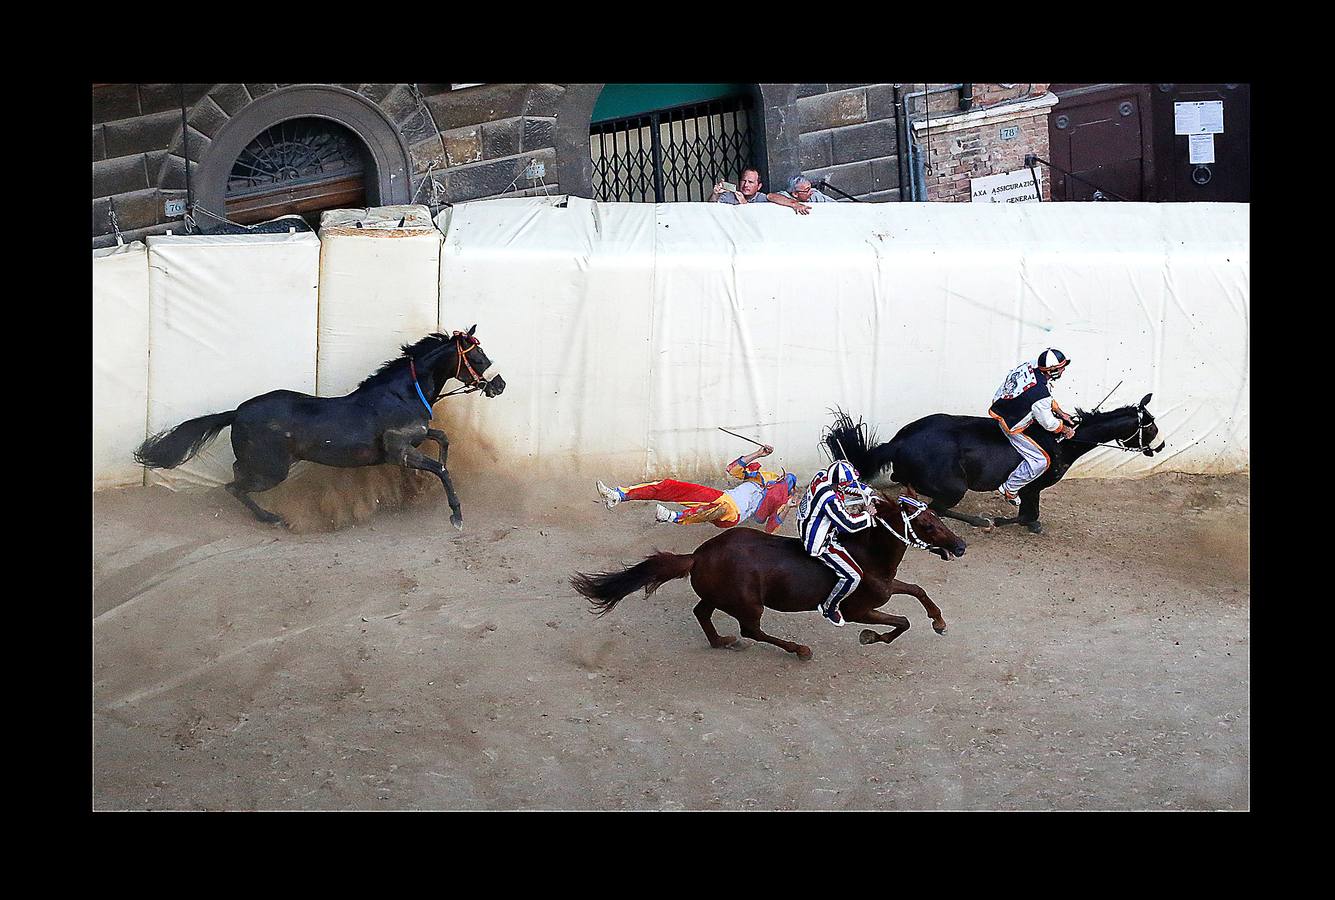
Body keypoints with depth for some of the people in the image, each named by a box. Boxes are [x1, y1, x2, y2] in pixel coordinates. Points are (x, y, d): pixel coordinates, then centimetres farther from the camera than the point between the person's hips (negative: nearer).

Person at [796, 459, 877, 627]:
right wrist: (868, 514, -14)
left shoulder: (822, 475, -13)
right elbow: (849, 525, -29)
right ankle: (829, 608, 15)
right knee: (854, 577, -5)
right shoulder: (829, 499, -37)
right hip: (820, 544, -9)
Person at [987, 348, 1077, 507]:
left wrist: (1060, 413, 14)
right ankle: (1009, 490, 12)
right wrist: (1066, 430, 3)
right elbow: (1048, 423, -16)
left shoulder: (1031, 365, -12)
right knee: (1040, 461, -2)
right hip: (1012, 425, -9)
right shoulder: (1040, 394, -34)